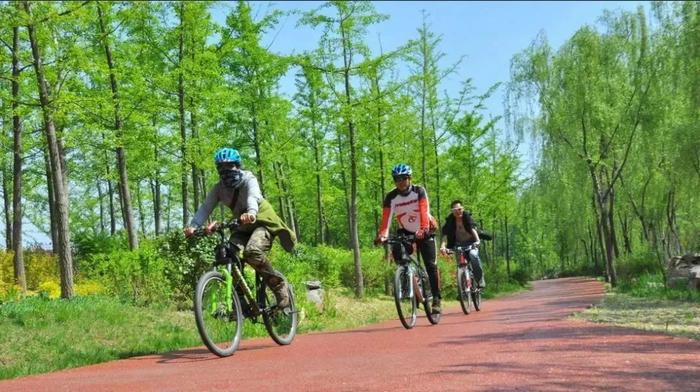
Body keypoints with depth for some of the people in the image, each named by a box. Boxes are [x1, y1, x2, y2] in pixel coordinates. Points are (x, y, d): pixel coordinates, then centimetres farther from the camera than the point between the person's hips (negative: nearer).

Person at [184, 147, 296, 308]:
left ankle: (279, 284, -11)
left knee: (252, 252, -31)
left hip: (262, 219, -5)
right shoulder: (219, 188, -3)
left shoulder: (248, 180, -18)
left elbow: (253, 197, -39)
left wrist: (251, 213, -62)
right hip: (243, 225, 5)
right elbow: (206, 207, -15)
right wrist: (193, 226, -34)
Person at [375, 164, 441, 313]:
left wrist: (423, 230, -49)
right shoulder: (391, 197, -14)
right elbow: (386, 217, -26)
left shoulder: (419, 191, -18)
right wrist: (382, 234, -44)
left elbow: (424, 211, -32)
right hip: (405, 232, 2)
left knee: (430, 265, -9)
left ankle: (436, 298, -2)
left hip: (424, 231, -2)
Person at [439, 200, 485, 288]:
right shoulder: (450, 220, -9)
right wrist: (442, 246, -38)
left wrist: (477, 240, -43)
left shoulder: (467, 217, -10)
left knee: (473, 254, -30)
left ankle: (480, 279, -21)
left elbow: (473, 229, -24)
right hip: (458, 245, 2)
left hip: (471, 243, -2)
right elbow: (445, 234, -20)